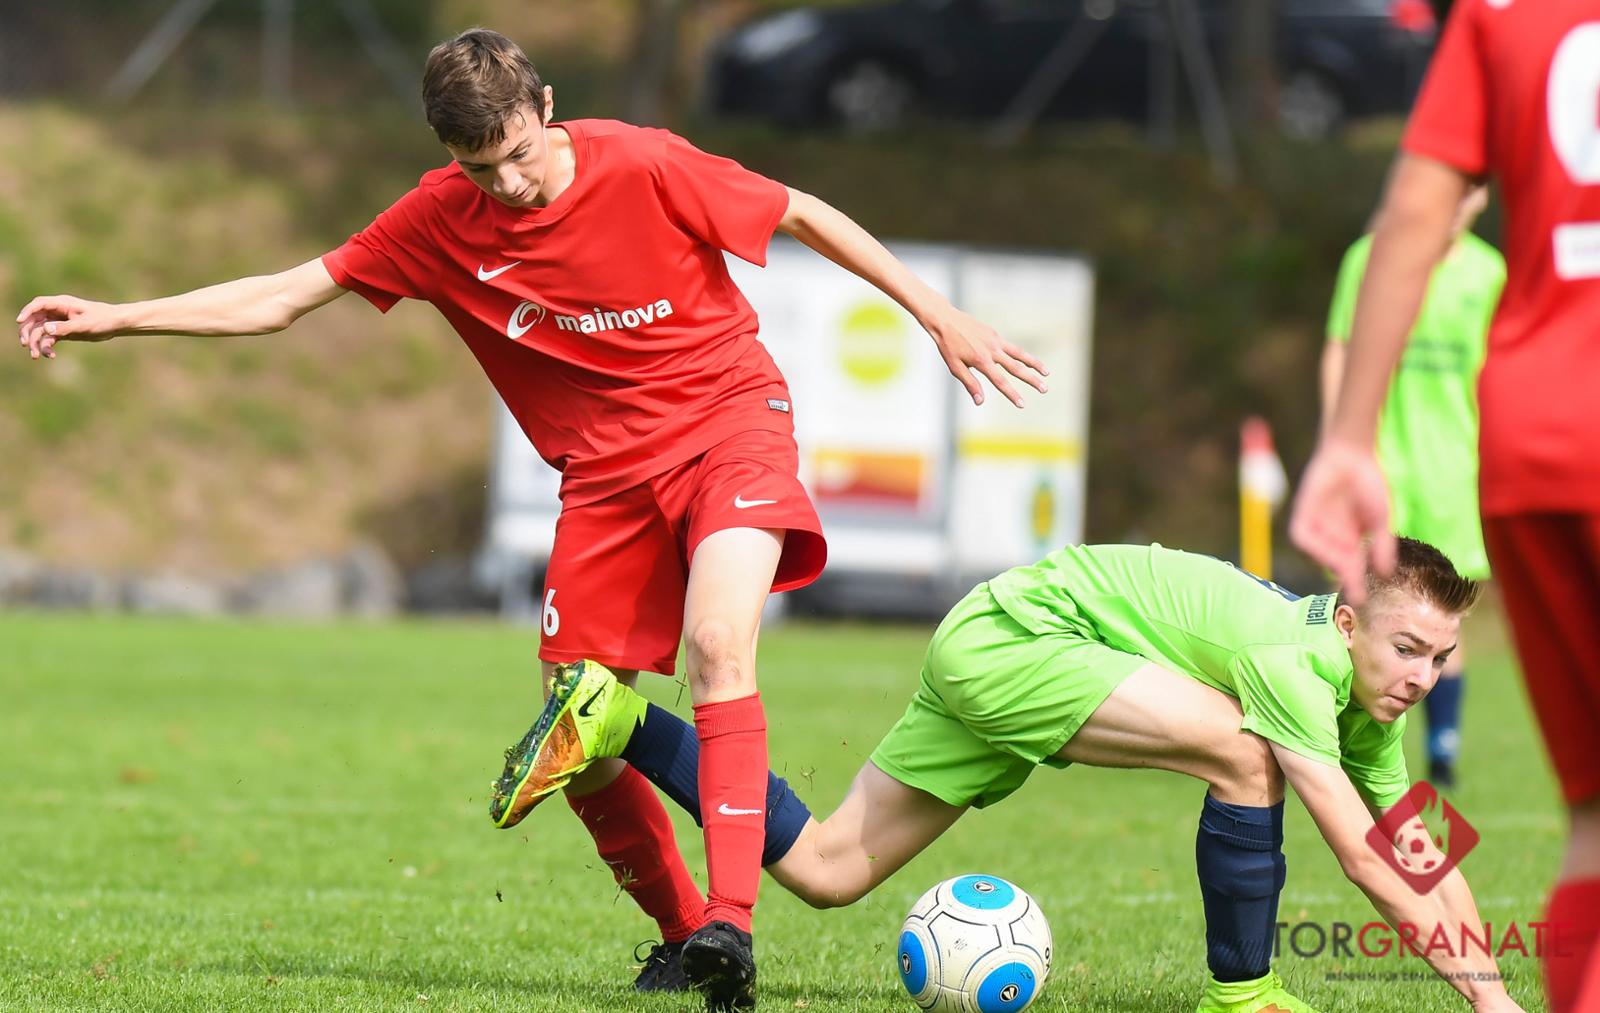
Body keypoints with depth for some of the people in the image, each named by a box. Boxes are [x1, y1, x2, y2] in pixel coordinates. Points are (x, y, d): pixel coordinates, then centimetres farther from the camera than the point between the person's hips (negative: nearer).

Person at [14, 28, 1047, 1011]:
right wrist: (112, 319, -7)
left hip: (728, 418, -4)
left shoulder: (643, 165, -16)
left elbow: (805, 213, -5)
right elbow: (280, 299, 0)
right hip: (606, 471, 5)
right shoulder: (441, 220, -6)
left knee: (717, 639, -31)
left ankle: (730, 924, -36)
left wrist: (941, 316, -2)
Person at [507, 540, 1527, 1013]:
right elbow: (1361, 855, -29)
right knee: (1243, 750, -25)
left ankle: (615, 720, 17)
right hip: (1008, 635, -9)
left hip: (985, 648, 9)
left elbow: (1419, 853, 6)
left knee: (824, 869, 12)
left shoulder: (1367, 699, 1)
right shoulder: (1291, 657, -27)